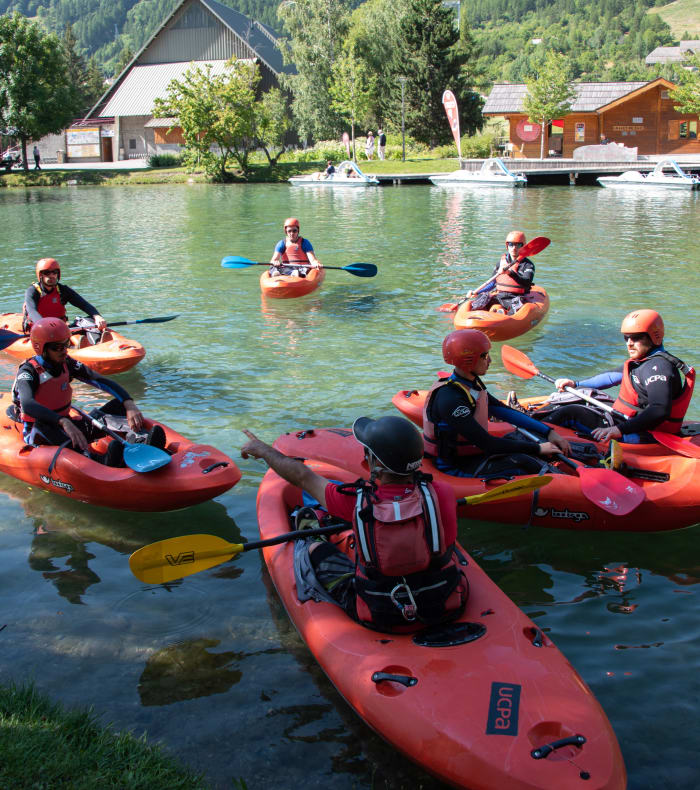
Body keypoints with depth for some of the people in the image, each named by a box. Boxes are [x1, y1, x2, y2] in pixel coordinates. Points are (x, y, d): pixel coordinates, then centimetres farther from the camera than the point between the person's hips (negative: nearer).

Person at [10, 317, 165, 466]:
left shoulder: (67, 364, 2)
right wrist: (64, 422, -52)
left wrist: (129, 405, -26)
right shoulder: (28, 372, -15)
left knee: (119, 404, -10)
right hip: (38, 435, -6)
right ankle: (99, 460, -65)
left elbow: (104, 382, -7)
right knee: (42, 424, -42)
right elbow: (27, 404, -37)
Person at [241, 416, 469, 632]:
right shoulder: (441, 494, -19)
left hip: (380, 618, -1)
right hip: (446, 608, 2)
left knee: (314, 551, 20)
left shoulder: (357, 503, -22)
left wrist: (263, 450, 14)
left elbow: (302, 477, -4)